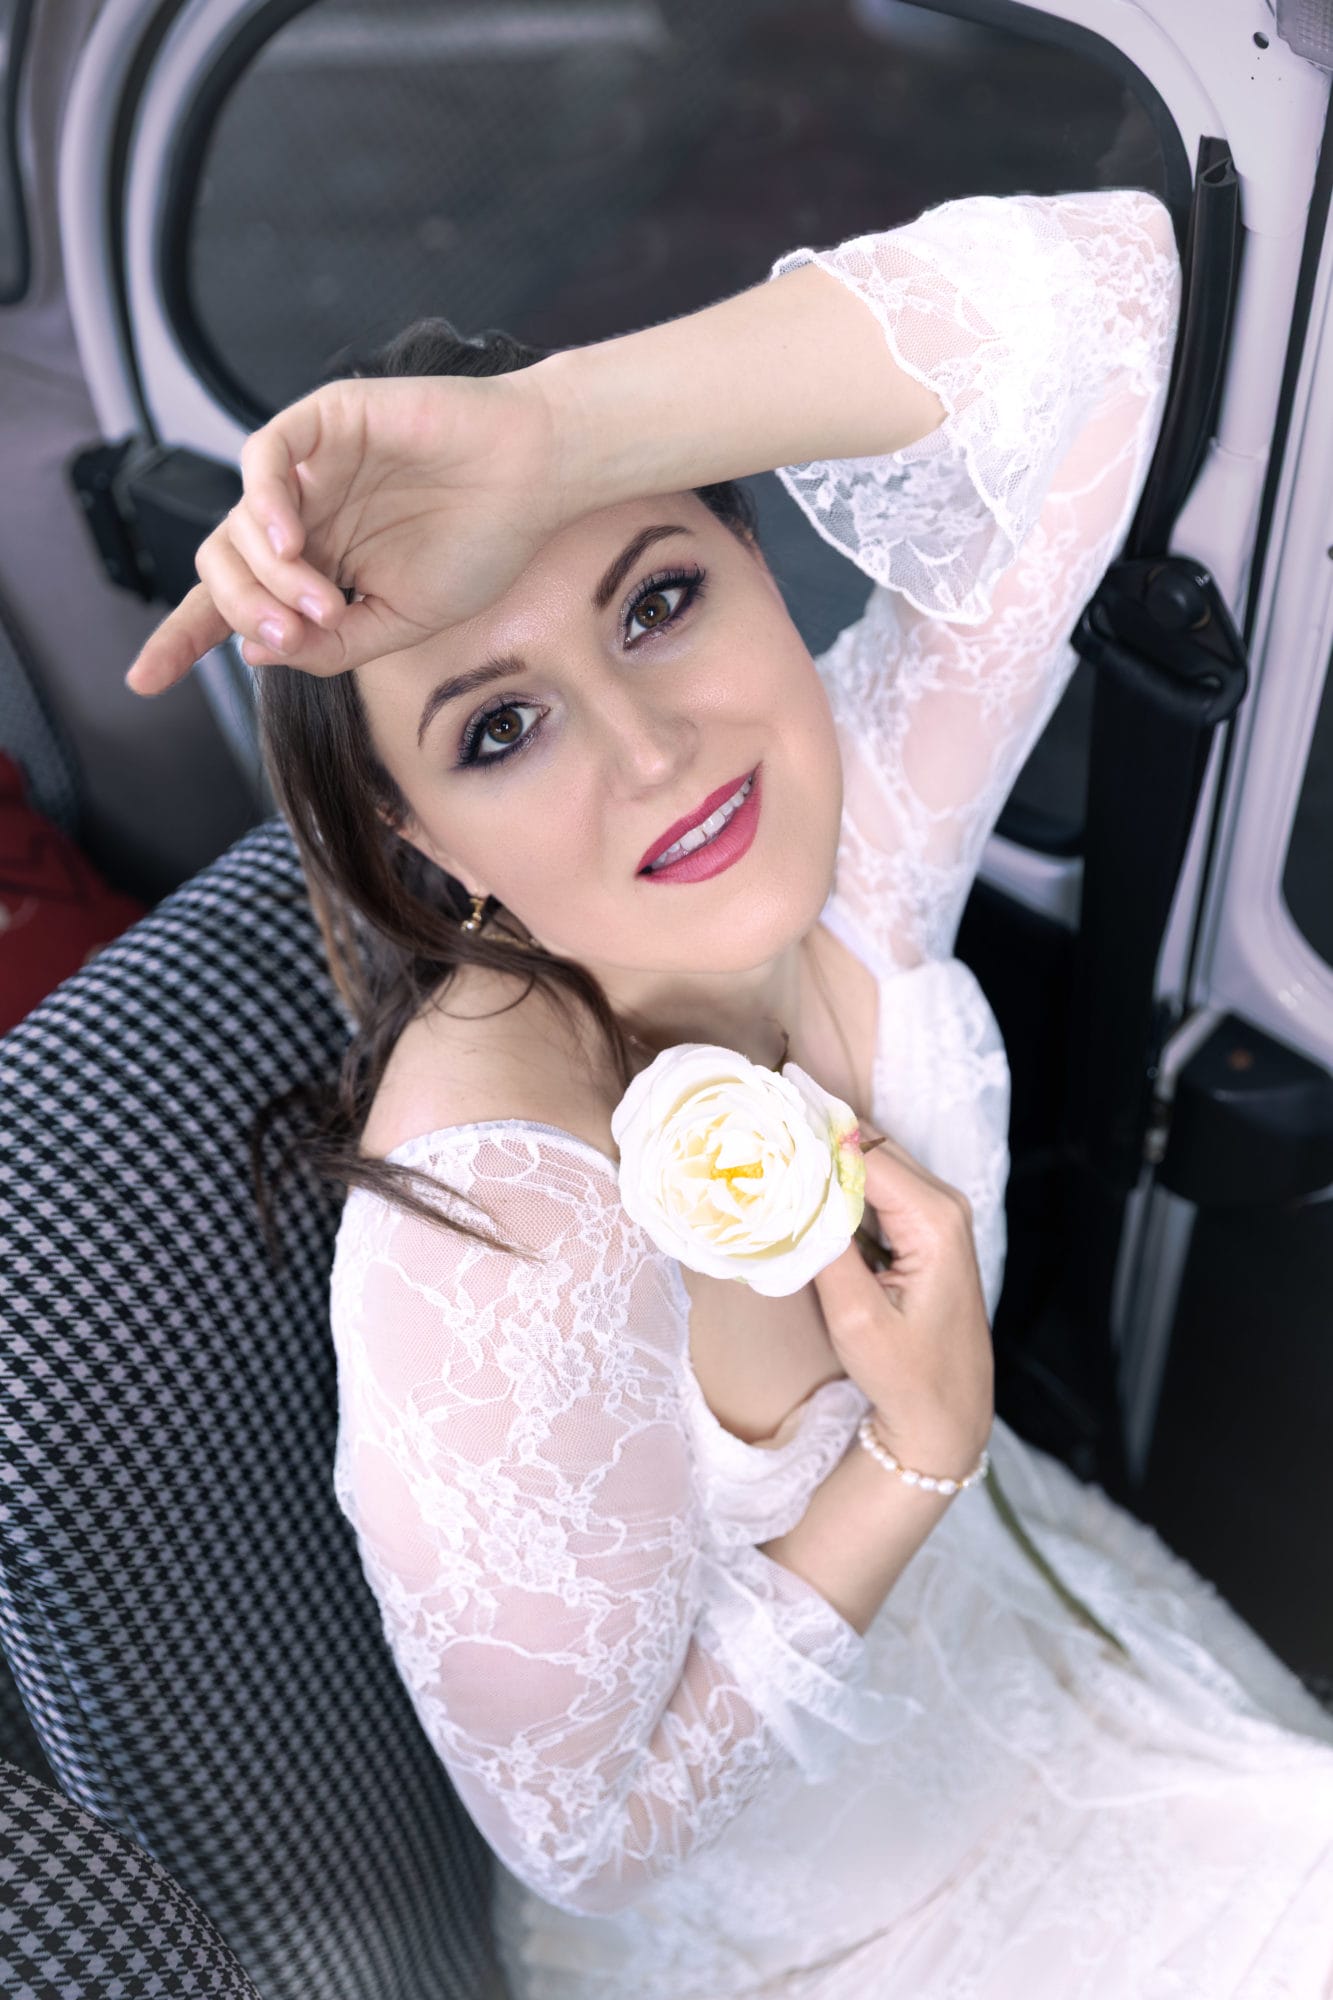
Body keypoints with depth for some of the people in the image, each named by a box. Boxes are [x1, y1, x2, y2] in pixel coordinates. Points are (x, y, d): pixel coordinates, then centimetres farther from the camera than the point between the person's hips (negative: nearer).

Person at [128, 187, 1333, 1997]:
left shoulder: (847, 819, -23)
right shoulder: (487, 1248, -39)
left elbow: (1093, 288, -31)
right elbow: (589, 1826, -22)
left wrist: (540, 434, -43)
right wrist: (929, 1447, -29)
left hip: (974, 1587, 5)